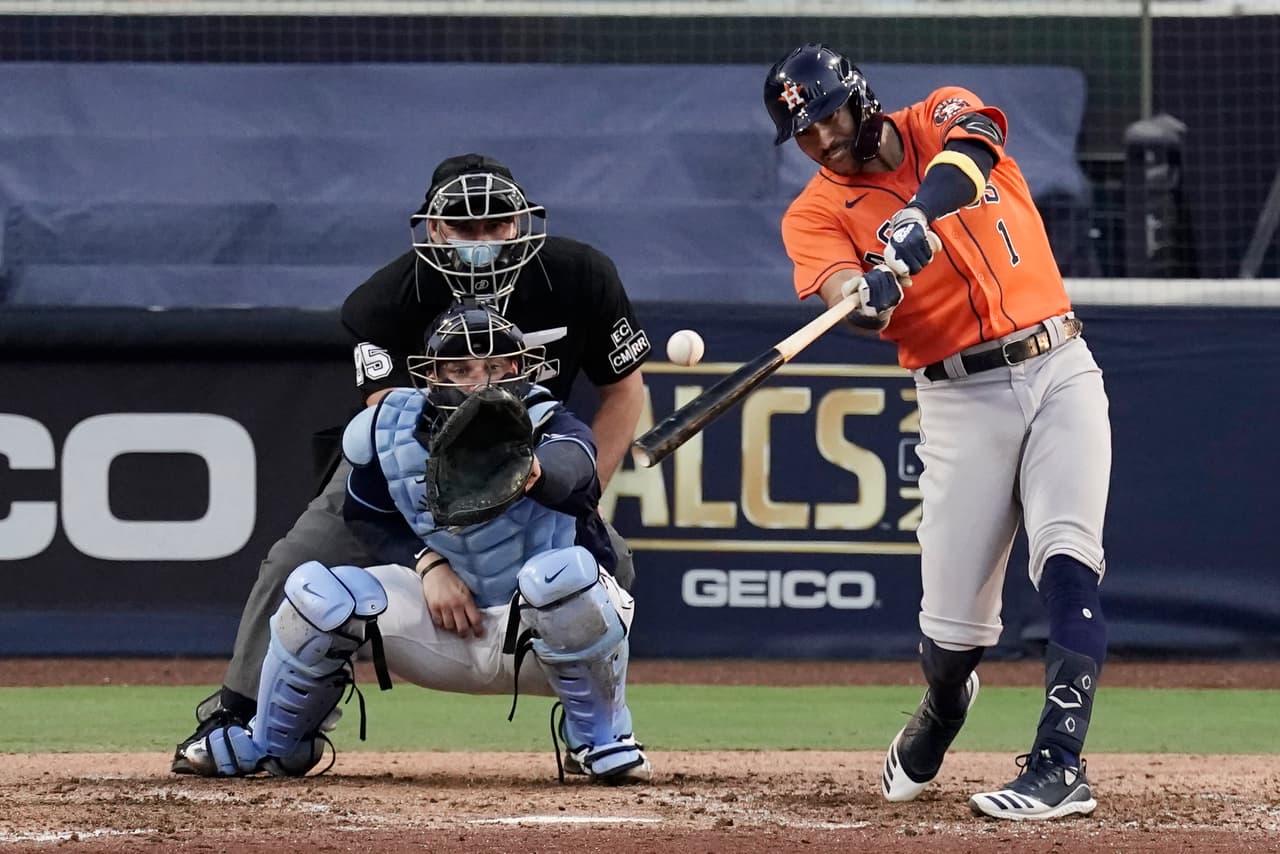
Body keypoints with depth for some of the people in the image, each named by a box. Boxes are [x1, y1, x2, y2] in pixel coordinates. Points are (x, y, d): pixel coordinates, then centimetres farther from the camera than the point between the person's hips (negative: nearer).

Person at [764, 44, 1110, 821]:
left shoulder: (941, 119, 3)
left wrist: (916, 222, -40)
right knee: (954, 621, -1)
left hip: (1059, 370, -1)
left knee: (1067, 560, -19)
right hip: (962, 399, 1)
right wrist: (866, 297, -43)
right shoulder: (816, 214, 1)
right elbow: (849, 295, -19)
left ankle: (1060, 765, -23)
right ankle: (941, 713, 33)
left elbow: (966, 152, -21)